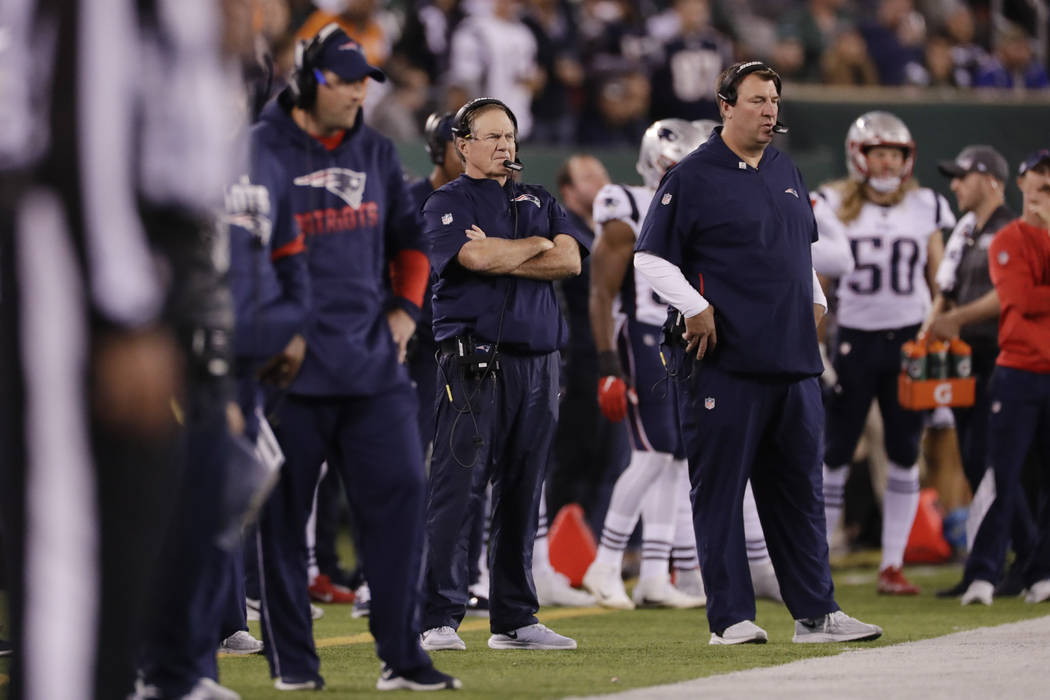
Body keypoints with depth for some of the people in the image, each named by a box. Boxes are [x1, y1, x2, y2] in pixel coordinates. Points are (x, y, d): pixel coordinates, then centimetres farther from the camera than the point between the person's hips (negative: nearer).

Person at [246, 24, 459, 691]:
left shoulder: (377, 153, 13)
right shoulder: (260, 153, -4)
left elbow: (408, 240, 24)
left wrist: (405, 308, 10)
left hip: (374, 361, 4)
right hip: (291, 367, -4)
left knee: (400, 493, -4)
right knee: (282, 512, 0)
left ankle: (401, 656, 0)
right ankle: (292, 661, 9)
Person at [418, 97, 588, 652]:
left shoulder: (539, 202, 20)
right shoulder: (446, 204, 2)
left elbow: (569, 260, 3)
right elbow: (475, 257, -16)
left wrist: (500, 258, -6)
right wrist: (535, 246, 1)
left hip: (537, 361, 6)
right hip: (474, 361, -6)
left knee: (522, 492, 7)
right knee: (456, 489, -10)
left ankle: (515, 620, 12)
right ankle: (438, 620, -10)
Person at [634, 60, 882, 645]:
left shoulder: (786, 173, 16)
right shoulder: (691, 178, -5)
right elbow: (650, 257, -6)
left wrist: (816, 300, 18)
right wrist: (695, 308, -14)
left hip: (793, 358, 7)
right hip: (723, 357, -7)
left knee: (799, 486, 9)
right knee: (720, 486, -4)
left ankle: (816, 613, 12)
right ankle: (731, 617, -1)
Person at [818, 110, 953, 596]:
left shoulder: (925, 207, 6)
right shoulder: (836, 207, 1)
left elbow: (939, 280, 11)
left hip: (909, 337, 2)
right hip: (855, 337, -2)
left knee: (905, 455, 2)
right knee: (836, 454, -1)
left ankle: (892, 566, 8)